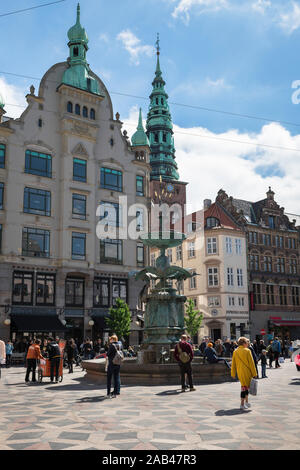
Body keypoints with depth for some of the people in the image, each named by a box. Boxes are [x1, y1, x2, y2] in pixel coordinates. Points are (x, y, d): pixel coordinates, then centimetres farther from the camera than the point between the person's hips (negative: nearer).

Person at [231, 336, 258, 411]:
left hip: (239, 373, 5)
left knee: (245, 386, 20)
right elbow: (251, 363, -9)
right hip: (247, 372, -5)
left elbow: (233, 364, 8)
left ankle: (246, 402, 26)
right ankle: (242, 404, 3)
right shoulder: (247, 351, -10)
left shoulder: (235, 351, 5)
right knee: (245, 387, 2)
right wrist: (254, 373, -4)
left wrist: (233, 374, 14)